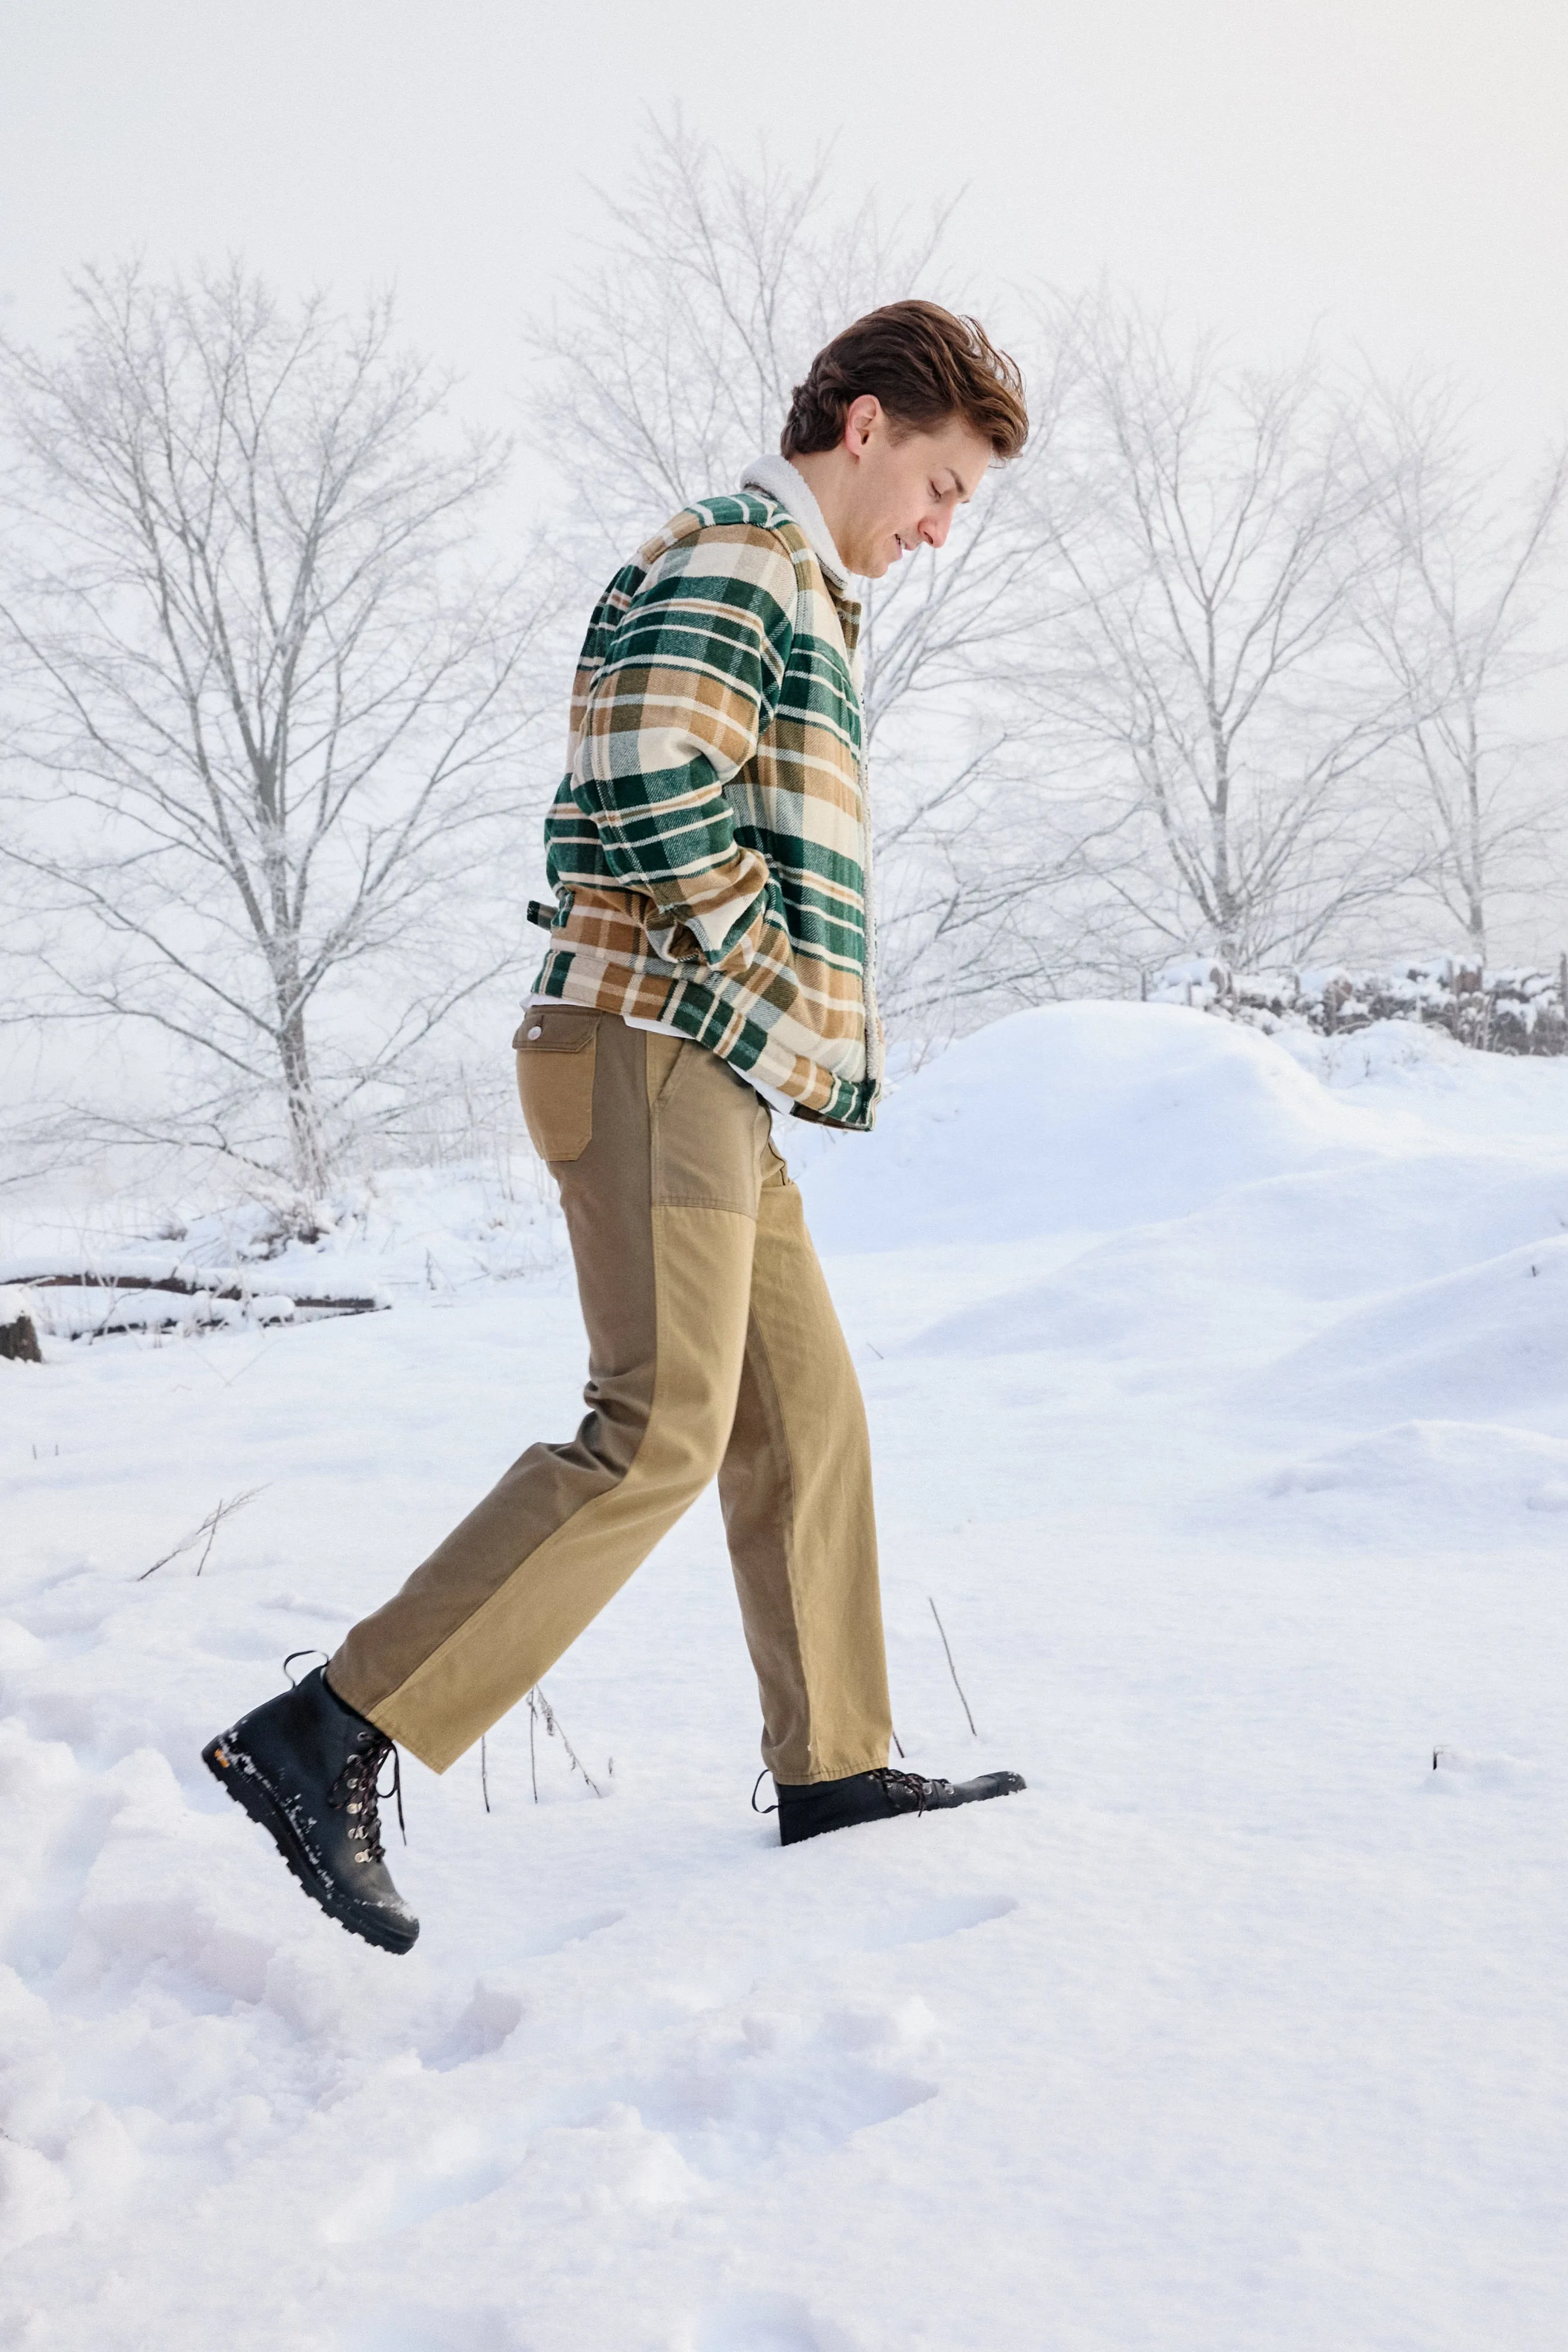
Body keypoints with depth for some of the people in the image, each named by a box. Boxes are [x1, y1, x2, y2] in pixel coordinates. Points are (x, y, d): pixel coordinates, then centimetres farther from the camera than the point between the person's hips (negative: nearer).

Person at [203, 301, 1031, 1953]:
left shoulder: (793, 597, 27)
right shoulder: (732, 559, -5)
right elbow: (656, 803, -21)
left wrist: (810, 1032, 14)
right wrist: (797, 1007, -12)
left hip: (718, 1078, 11)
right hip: (657, 1051, -11)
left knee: (809, 1416, 11)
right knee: (664, 1430, -18)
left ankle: (835, 1770, 19)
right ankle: (327, 1739, -17)